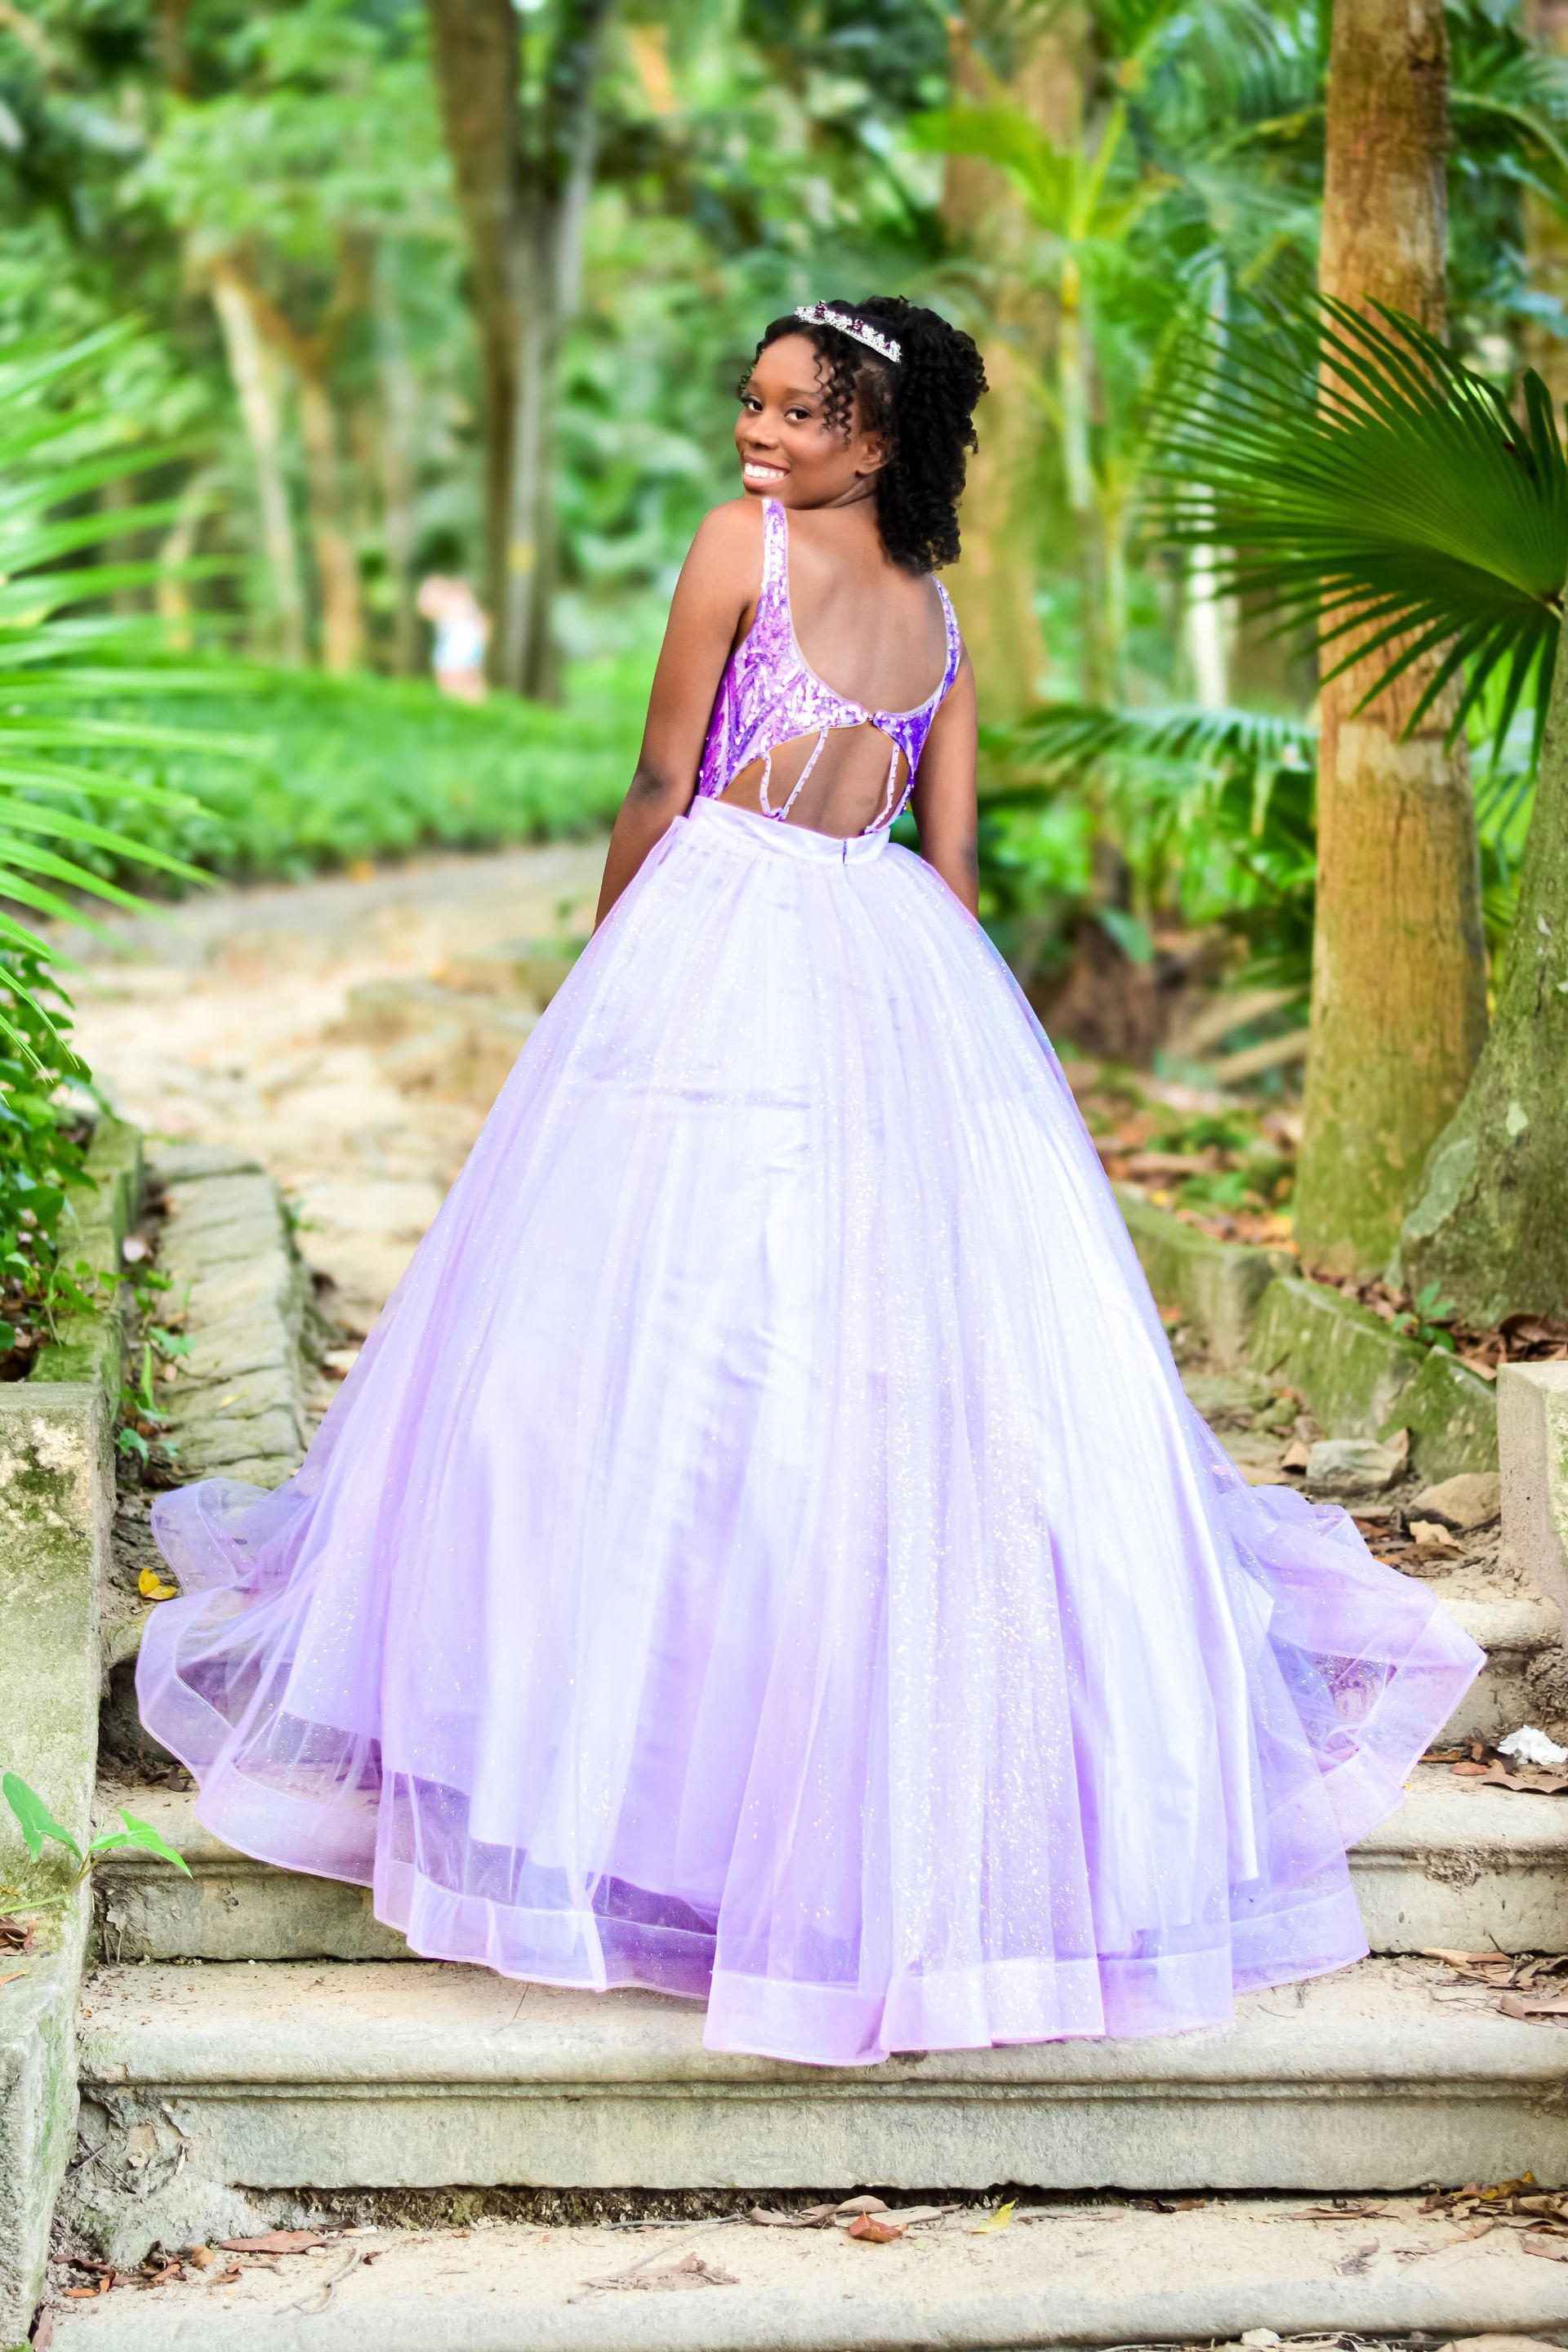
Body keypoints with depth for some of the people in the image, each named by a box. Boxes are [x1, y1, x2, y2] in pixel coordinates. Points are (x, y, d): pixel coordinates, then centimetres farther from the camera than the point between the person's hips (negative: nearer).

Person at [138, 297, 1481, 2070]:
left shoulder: (740, 542, -4)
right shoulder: (937, 611, 13)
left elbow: (662, 787, -1)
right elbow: (952, 853, 12)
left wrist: (611, 954, 12)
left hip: (721, 949, -6)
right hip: (903, 977, 6)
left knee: (660, 1345, -1)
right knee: (911, 1356, 11)